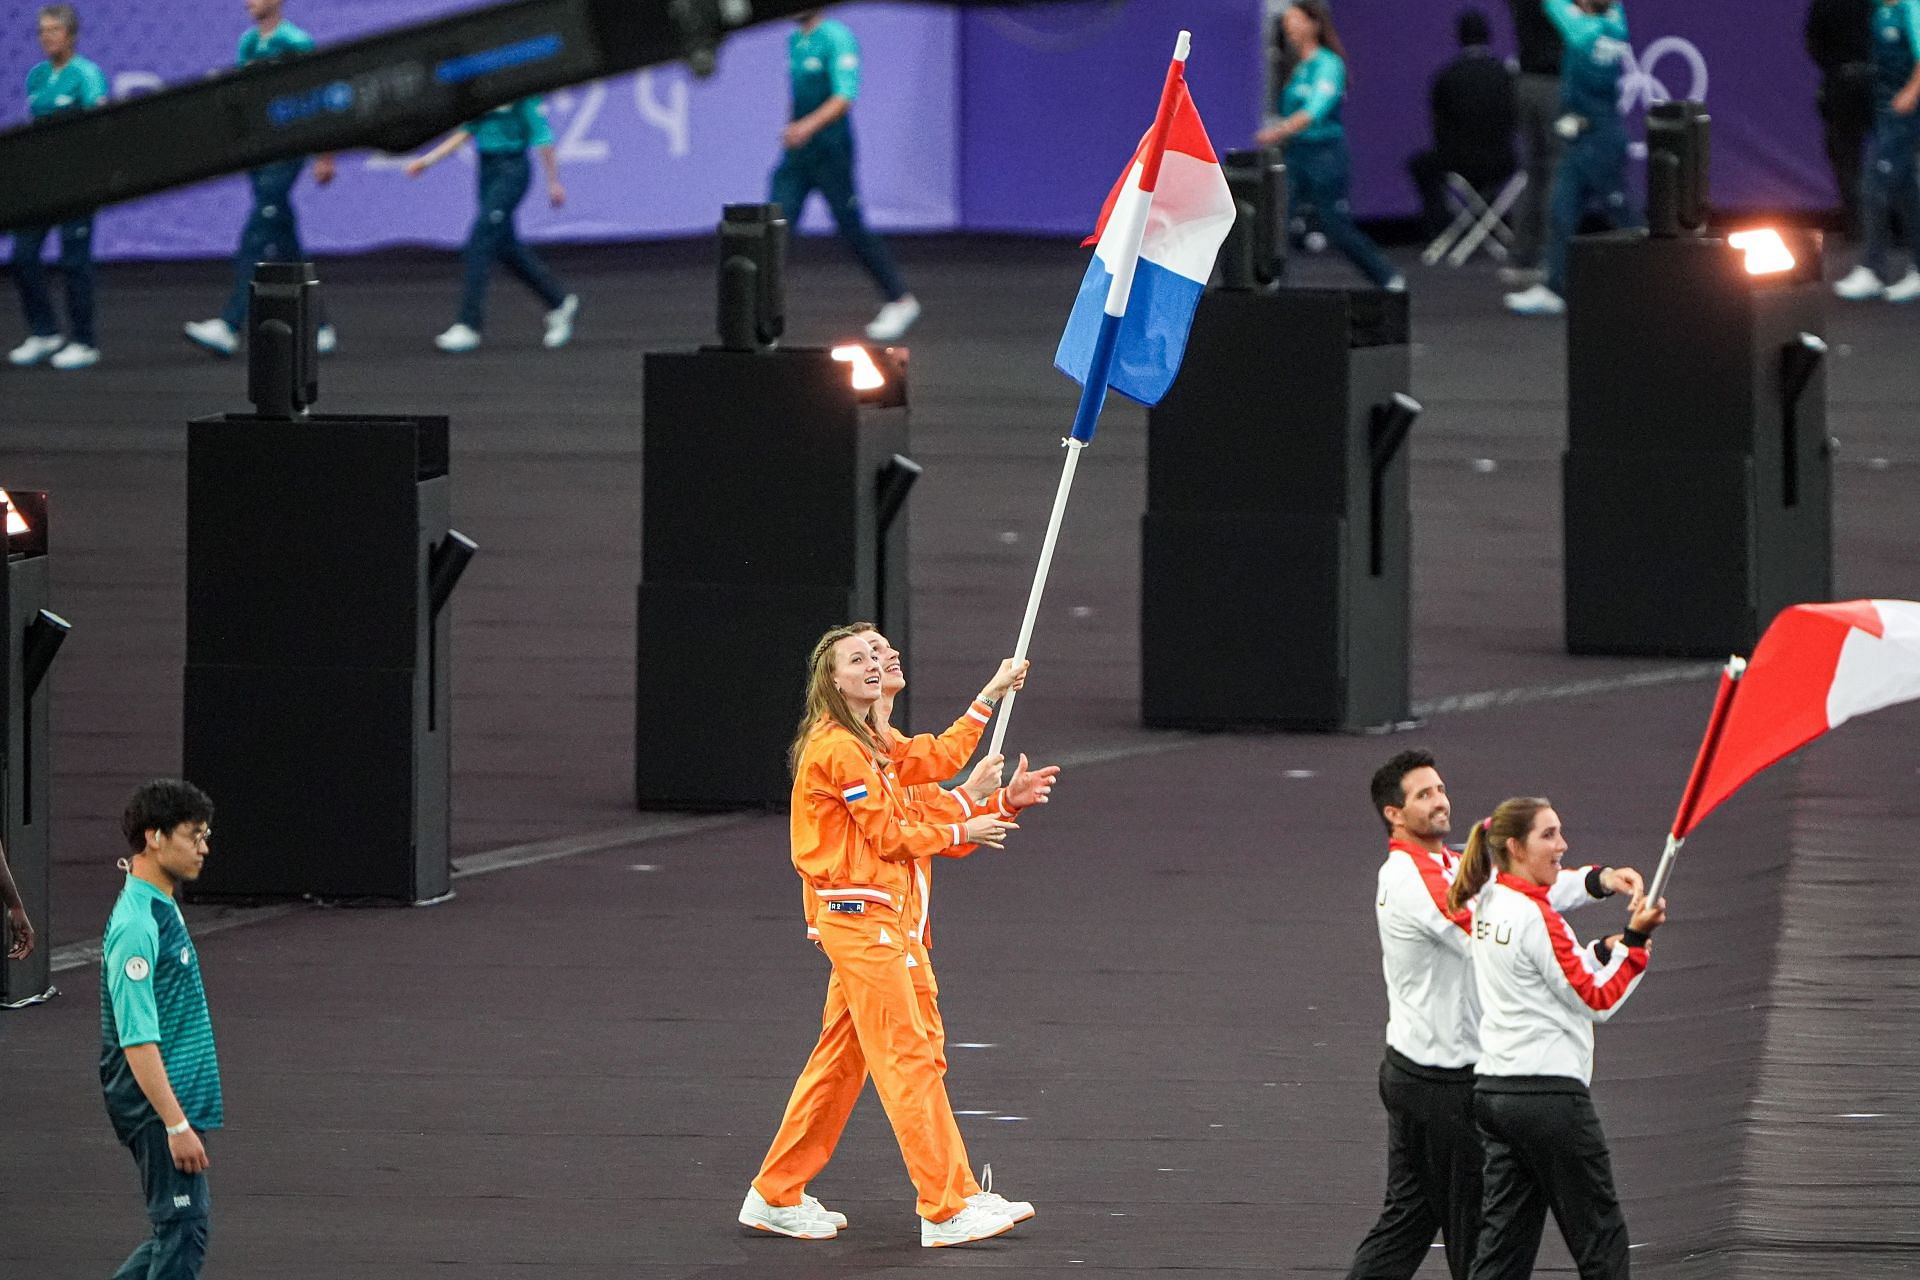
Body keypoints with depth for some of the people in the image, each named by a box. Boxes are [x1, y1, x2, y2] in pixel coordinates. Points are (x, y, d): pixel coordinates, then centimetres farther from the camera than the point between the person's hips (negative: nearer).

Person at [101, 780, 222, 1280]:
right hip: (158, 1107, -10)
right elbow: (137, 1039, -23)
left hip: (175, 1102, 10)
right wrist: (176, 1124, -25)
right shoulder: (136, 924, -19)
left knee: (178, 1233, 13)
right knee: (183, 1231, -7)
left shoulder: (161, 908, 13)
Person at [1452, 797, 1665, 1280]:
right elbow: (1596, 1000, -11)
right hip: (1550, 1095, -8)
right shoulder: (1535, 917, -15)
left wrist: (1606, 948, 8)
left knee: (1503, 1240, 6)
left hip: (1494, 1092, 8)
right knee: (1601, 1239, 3)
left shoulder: (1488, 906, 10)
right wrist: (1635, 940, -9)